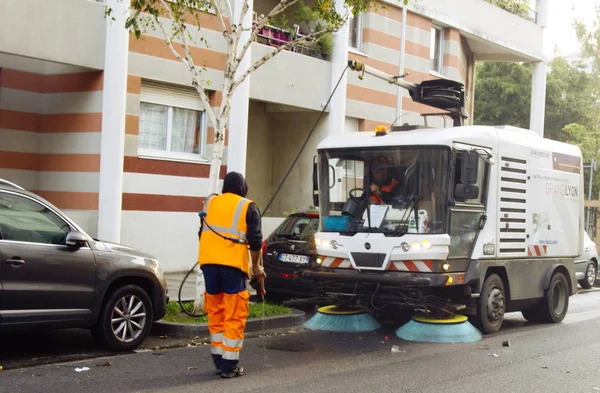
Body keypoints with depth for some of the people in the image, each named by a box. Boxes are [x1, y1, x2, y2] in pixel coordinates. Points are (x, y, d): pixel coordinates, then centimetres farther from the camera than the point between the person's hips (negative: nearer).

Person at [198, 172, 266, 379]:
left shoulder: (210, 202, 16)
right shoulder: (247, 207, 4)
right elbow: (255, 240, 0)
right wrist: (256, 266, 12)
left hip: (208, 261, 4)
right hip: (233, 262, -4)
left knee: (215, 312, 13)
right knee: (234, 315, 1)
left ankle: (219, 361, 18)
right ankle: (229, 365, 1)